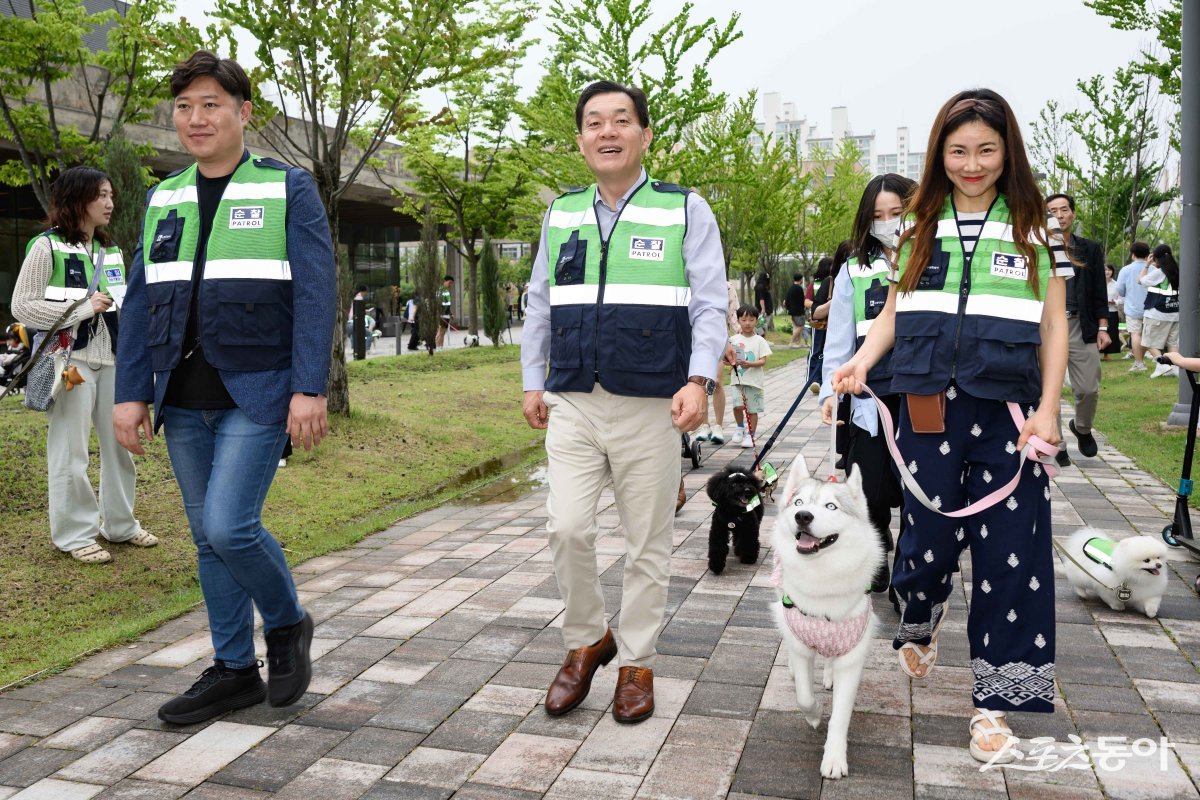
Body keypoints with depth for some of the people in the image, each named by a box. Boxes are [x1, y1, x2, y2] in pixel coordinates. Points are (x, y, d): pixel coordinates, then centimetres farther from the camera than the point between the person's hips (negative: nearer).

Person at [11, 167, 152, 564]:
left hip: (111, 359, 7)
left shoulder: (110, 250, 15)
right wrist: (83, 309, -15)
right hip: (71, 360, -6)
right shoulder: (47, 246, -5)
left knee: (121, 443, 11)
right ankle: (75, 534, 10)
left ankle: (120, 524, 24)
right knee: (71, 452, -1)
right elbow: (22, 306, -9)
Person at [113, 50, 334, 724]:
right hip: (184, 399, 6)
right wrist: (131, 392, 6)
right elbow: (141, 301, 13)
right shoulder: (163, 200, 14)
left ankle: (288, 624, 14)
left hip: (257, 392, -5)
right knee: (208, 537, 9)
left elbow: (315, 295, -9)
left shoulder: (289, 189, -1)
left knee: (230, 526, -14)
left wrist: (311, 388, -17)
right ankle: (234, 670, 23)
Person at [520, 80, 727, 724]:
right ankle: (586, 641, 18)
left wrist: (698, 381, -15)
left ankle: (636, 663, 22)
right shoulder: (561, 213, 12)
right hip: (572, 403, 3)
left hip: (651, 406, -2)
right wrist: (532, 382, 12)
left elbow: (710, 306, -2)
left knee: (647, 543, 5)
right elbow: (540, 304, 17)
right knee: (566, 528, -6)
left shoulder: (685, 211, 2)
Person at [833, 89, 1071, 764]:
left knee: (1009, 553, -1)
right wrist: (863, 360, -5)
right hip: (929, 408, 1)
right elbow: (896, 311, 14)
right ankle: (919, 623, 37)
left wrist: (1048, 408, -6)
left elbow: (1054, 325, 5)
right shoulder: (921, 224, 11)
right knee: (931, 536, 2)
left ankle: (996, 701, 13)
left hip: (1008, 411, -1)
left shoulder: (1037, 226, 6)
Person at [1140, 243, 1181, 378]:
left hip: (1157, 314, -6)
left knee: (1150, 342, 2)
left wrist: (1147, 265, 9)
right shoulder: (1177, 273, 7)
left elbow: (1141, 280, 1)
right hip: (1175, 314, 6)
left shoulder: (1158, 272, -11)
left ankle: (1162, 363, -15)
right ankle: (1176, 367, 1)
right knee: (1172, 342, 10)